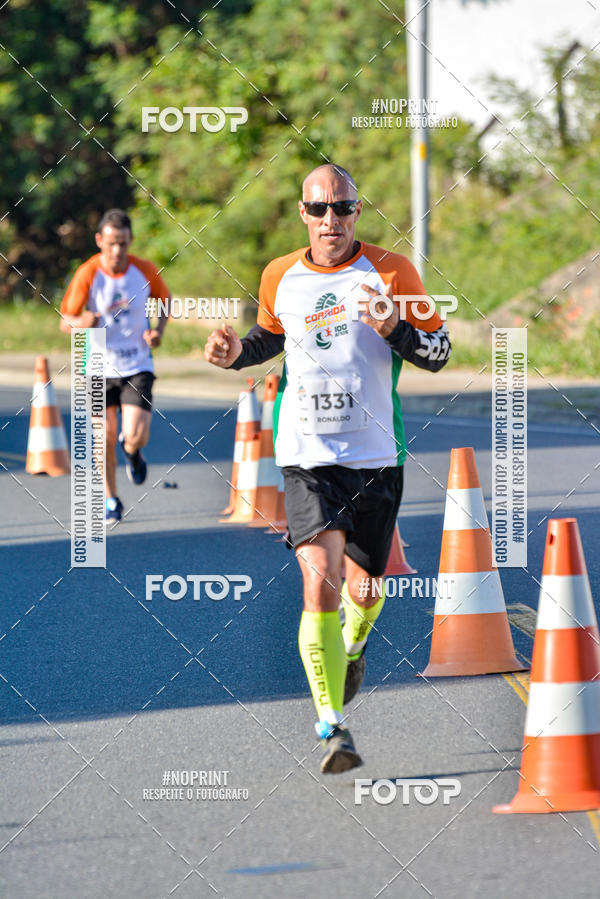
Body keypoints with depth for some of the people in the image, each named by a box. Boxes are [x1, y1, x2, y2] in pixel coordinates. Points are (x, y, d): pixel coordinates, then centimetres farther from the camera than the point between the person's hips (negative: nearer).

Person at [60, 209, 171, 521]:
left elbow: (166, 299, 13)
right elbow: (64, 321, -9)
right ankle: (110, 501, 22)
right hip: (101, 367, 0)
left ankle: (132, 450, 26)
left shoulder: (146, 271, -8)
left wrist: (159, 330, -5)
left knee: (136, 436, -13)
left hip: (137, 366, 0)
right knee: (105, 437, 2)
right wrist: (82, 323, -33)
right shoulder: (87, 274, -13)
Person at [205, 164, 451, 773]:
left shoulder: (390, 272, -2)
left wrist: (393, 328, -17)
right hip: (307, 456, 0)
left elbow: (438, 353, 2)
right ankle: (332, 727, -14)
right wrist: (237, 352, 4)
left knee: (363, 587, 11)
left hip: (375, 456, 0)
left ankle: (354, 644, 49)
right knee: (321, 584, -16)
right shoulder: (280, 277, 5)